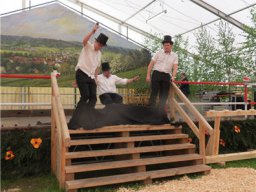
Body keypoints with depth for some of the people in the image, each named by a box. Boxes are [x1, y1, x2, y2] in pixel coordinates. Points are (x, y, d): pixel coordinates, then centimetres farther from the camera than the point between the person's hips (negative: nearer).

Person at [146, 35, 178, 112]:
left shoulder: (175, 56, 8)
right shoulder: (158, 53, 4)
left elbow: (175, 67, -1)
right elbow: (151, 64, 4)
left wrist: (173, 77, -17)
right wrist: (148, 75, -4)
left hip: (166, 76, 2)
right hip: (156, 74, -2)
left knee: (164, 95, 4)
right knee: (154, 93, -5)